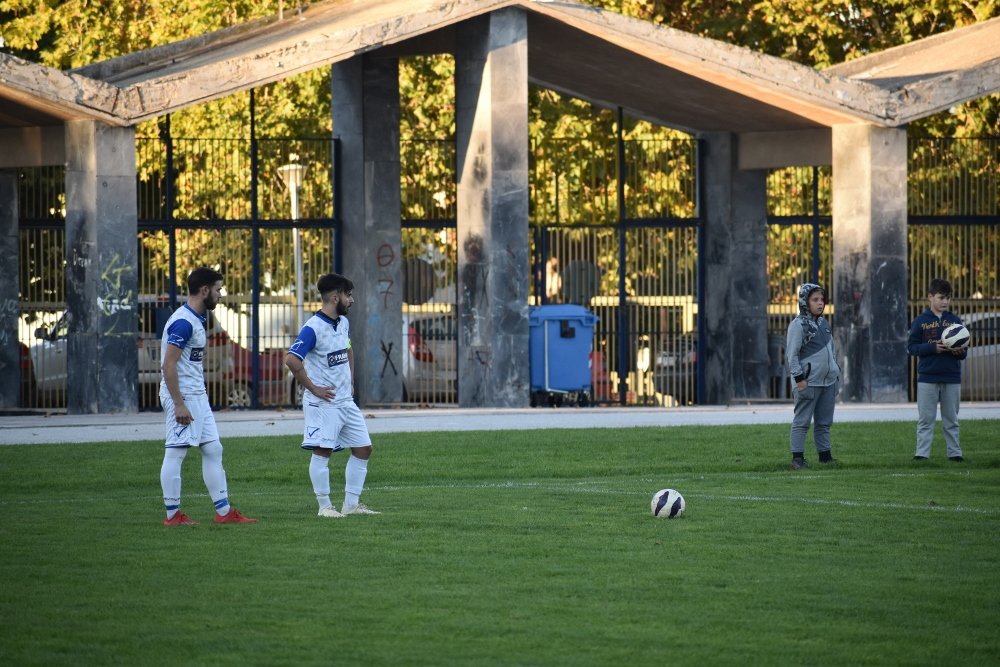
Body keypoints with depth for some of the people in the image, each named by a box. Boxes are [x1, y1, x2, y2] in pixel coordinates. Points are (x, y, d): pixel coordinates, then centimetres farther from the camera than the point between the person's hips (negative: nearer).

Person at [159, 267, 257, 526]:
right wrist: (179, 405, -22)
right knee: (175, 453, -4)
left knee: (213, 450, 9)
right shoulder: (183, 323, -17)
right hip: (182, 397, -10)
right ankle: (172, 514, 1)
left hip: (197, 397, 10)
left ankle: (224, 511, 12)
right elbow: (168, 365, -21)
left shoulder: (197, 320, 14)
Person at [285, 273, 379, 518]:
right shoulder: (313, 328, -17)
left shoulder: (343, 323, 9)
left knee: (363, 448, 8)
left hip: (346, 401, 9)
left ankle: (351, 504, 15)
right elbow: (291, 359, -25)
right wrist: (313, 388, -19)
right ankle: (325, 506, 1)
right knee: (322, 451, -6)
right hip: (323, 403, -8)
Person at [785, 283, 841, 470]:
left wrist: (835, 373, 19)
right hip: (809, 382, -8)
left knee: (824, 422, 12)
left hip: (828, 381, 8)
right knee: (802, 421, -6)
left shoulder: (824, 323, 15)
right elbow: (792, 354, -12)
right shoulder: (798, 325, -9)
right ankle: (797, 457, -5)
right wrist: (799, 378, -17)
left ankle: (825, 454, 18)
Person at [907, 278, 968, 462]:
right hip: (927, 377, -2)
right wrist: (933, 347, -16)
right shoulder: (921, 321, 0)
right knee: (925, 419, -1)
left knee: (951, 419, 8)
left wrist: (961, 351, -13)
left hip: (952, 377, 2)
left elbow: (964, 349, 11)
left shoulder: (955, 320, 7)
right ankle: (922, 452, 1)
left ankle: (954, 452, 13)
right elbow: (912, 347, -2)